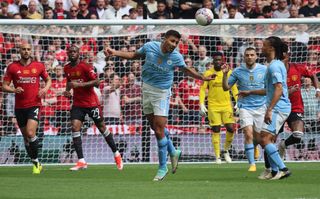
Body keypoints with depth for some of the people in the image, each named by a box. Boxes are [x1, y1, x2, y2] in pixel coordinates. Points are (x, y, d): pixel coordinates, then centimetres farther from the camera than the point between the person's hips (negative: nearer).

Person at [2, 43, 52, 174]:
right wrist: (14, 90, -17)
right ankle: (36, 163, 22)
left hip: (34, 105, -2)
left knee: (30, 133, -20)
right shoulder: (12, 67, 3)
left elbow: (48, 80, 18)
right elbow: (4, 86, 3)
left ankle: (36, 162, -5)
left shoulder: (39, 66, 4)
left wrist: (45, 89, -4)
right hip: (19, 107, 2)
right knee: (26, 137, 8)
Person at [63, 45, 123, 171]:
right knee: (75, 127, -13)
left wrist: (79, 84, -27)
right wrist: (67, 90, 6)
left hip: (91, 103, -5)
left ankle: (116, 154, 24)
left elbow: (96, 82, -20)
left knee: (102, 128, 5)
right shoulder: (67, 69, 6)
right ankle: (81, 162, -13)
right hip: (77, 103, 5)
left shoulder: (85, 67, -13)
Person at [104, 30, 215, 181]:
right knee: (156, 128, 9)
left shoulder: (176, 57, -11)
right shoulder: (150, 47, -9)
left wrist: (203, 78, 8)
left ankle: (163, 167, 2)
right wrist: (114, 53, 0)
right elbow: (134, 55, 9)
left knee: (159, 131, -9)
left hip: (162, 93, -3)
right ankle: (173, 152, 33)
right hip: (147, 89, 3)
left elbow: (187, 70, 10)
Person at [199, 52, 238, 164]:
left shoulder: (228, 73, 5)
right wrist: (202, 104, -9)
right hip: (213, 106, -1)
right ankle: (217, 156, 5)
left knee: (231, 129, -6)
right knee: (216, 131, -2)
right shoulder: (208, 73, 1)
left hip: (226, 105, 1)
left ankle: (226, 151, 18)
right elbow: (202, 89, 1)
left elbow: (234, 88, 9)